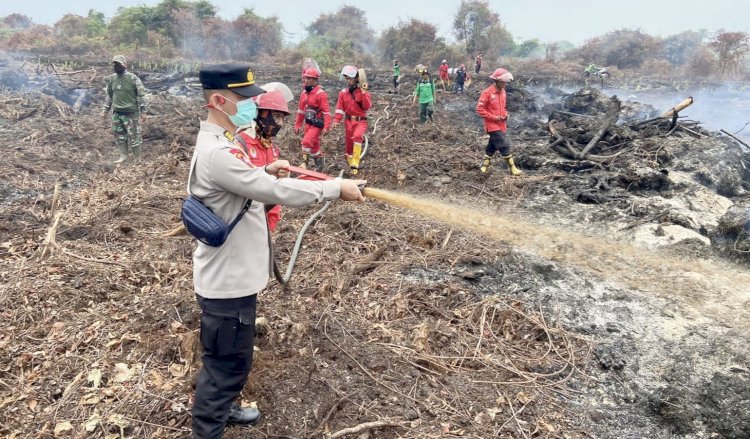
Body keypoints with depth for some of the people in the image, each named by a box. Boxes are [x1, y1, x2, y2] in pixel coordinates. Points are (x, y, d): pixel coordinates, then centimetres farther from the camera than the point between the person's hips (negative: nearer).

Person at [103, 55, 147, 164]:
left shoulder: (133, 78, -10)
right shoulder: (111, 79, 6)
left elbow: (141, 95, -9)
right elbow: (109, 95, 17)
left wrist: (143, 111, -12)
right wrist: (106, 109, 17)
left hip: (131, 112, -5)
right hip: (116, 112, 6)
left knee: (134, 135, 0)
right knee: (119, 135, 10)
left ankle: (137, 158, 11)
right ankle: (123, 156, 21)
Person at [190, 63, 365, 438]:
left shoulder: (219, 141, 7)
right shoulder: (217, 153, -27)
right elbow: (276, 192, -29)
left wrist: (263, 171, 0)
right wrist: (336, 188, -21)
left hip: (233, 273, 11)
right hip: (227, 280, -11)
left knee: (233, 358, 27)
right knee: (226, 363, 5)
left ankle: (221, 409, 48)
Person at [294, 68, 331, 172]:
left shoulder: (320, 93, -16)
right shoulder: (304, 92, 8)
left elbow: (326, 111, -19)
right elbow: (301, 110, 16)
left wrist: (326, 127, -23)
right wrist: (297, 125, 16)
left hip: (317, 124, -8)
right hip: (308, 124, 8)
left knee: (307, 142, -19)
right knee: (314, 145, 14)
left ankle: (305, 162, -6)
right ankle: (319, 166, 27)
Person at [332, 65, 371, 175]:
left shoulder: (363, 92, -4)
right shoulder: (343, 93, 2)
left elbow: (367, 106, -17)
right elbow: (340, 108, 0)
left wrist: (363, 92, -22)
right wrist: (337, 120, -13)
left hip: (360, 121, -4)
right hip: (348, 121, 4)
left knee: (357, 136, -32)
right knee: (349, 144, 11)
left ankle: (355, 164, -31)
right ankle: (351, 165, 32)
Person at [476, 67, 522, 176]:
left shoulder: (502, 91, 8)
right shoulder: (487, 93, -16)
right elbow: (479, 109, -15)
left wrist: (505, 114, 2)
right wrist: (494, 117, -18)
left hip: (501, 125, 8)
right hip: (493, 125, -8)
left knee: (492, 146, 13)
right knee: (504, 146, -8)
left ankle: (484, 166, 24)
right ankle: (512, 168, -2)